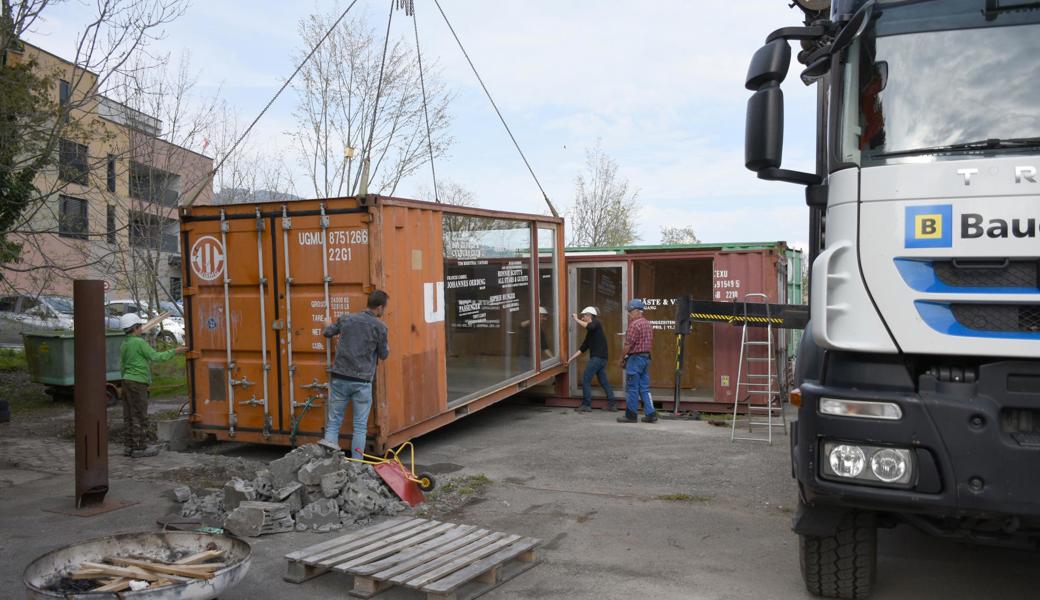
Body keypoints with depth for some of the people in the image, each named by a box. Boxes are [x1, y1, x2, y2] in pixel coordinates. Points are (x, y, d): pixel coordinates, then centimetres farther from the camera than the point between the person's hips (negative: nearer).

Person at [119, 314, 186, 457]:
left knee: (129, 416, 11)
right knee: (140, 416, -4)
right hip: (137, 383, -9)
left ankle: (129, 446, 15)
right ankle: (139, 448, -1)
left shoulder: (124, 344, 14)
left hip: (127, 381, 9)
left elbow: (122, 366, 20)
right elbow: (155, 357, -15)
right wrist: (174, 352, -8)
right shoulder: (139, 342, -14)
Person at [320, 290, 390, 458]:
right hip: (362, 382, -3)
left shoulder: (346, 319, 4)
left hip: (339, 378, 3)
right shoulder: (379, 326, -6)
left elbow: (327, 332, 20)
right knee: (360, 426, 8)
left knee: (334, 421, 11)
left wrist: (328, 325, 43)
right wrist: (387, 350, 26)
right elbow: (383, 355, 4)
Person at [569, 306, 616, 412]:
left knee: (585, 380, -5)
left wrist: (577, 319, -18)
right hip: (601, 358, 9)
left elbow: (589, 326, -29)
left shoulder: (596, 323, -3)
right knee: (603, 381, 12)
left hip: (598, 357, -9)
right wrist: (572, 358, 18)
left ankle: (586, 405, -1)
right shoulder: (590, 331, 21)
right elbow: (584, 347, 21)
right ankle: (612, 404, 14)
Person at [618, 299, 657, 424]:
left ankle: (631, 415, 5)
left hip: (635, 358, -9)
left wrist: (622, 359, -7)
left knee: (632, 388, -1)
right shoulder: (648, 324, 14)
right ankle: (651, 414, 7)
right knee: (644, 388, 11)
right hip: (646, 357, 9)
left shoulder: (634, 324, -15)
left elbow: (628, 344, -17)